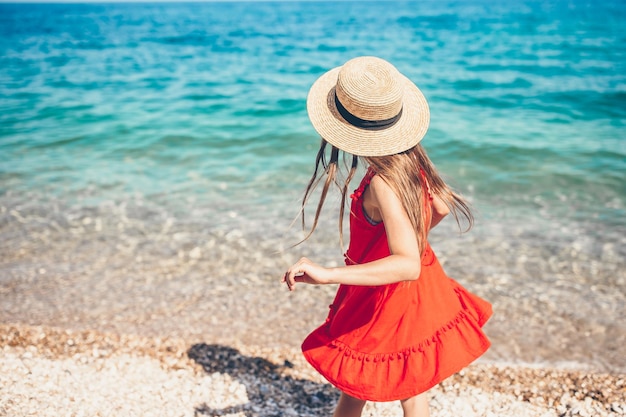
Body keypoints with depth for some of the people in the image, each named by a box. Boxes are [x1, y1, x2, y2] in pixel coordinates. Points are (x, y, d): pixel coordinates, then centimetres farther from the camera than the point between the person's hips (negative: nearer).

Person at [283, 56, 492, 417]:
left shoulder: (383, 183, -33)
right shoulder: (411, 157, -10)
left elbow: (407, 265, -41)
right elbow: (442, 207, 6)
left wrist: (327, 274, -47)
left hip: (386, 304, -8)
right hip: (422, 294, 8)